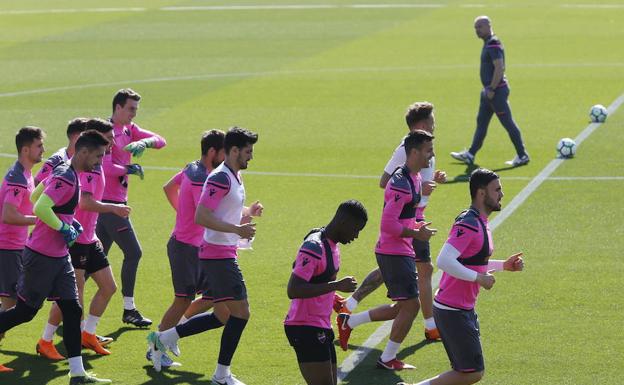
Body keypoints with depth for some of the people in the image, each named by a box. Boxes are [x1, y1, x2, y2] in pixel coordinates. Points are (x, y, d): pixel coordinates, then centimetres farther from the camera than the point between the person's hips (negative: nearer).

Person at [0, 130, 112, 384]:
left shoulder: (63, 172, 10)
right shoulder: (66, 178, -20)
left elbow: (35, 196, 20)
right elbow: (40, 208, -31)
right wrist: (64, 228, -18)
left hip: (59, 257, 9)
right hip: (41, 257, -9)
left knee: (72, 310, 4)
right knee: (25, 311, 1)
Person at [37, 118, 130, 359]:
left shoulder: (97, 166, 13)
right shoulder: (84, 167, -18)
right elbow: (85, 202, -32)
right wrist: (113, 208, -28)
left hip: (89, 240, 10)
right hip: (75, 240, -10)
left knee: (108, 287, 11)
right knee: (73, 296, -9)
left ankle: (87, 334, 23)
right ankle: (45, 342, 3)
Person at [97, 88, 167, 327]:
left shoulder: (129, 129, 12)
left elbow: (160, 141, 7)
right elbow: (106, 166, -25)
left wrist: (146, 142, -13)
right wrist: (130, 169, -15)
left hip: (115, 201, 9)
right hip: (109, 201, -9)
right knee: (133, 253, -7)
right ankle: (129, 310, -1)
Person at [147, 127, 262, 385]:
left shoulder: (234, 177, 15)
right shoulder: (220, 178, -16)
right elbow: (201, 217, -24)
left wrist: (249, 211, 8)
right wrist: (237, 229, -24)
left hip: (222, 255, 10)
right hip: (218, 255, -10)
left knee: (223, 316, 12)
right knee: (240, 313, -7)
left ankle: (163, 338, 17)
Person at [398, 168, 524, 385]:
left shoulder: (480, 223, 13)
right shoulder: (468, 224, -18)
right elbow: (444, 261, -28)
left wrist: (504, 265, 16)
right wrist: (479, 278, -22)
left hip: (464, 310, 10)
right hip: (453, 312, -10)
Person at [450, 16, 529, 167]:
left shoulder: (493, 44, -17)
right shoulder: (488, 43, 14)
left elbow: (499, 68, -24)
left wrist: (492, 89, -22)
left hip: (497, 90, -11)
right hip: (490, 90, 11)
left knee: (508, 123, -4)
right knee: (481, 122, 14)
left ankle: (522, 156, 2)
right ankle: (470, 155, 21)